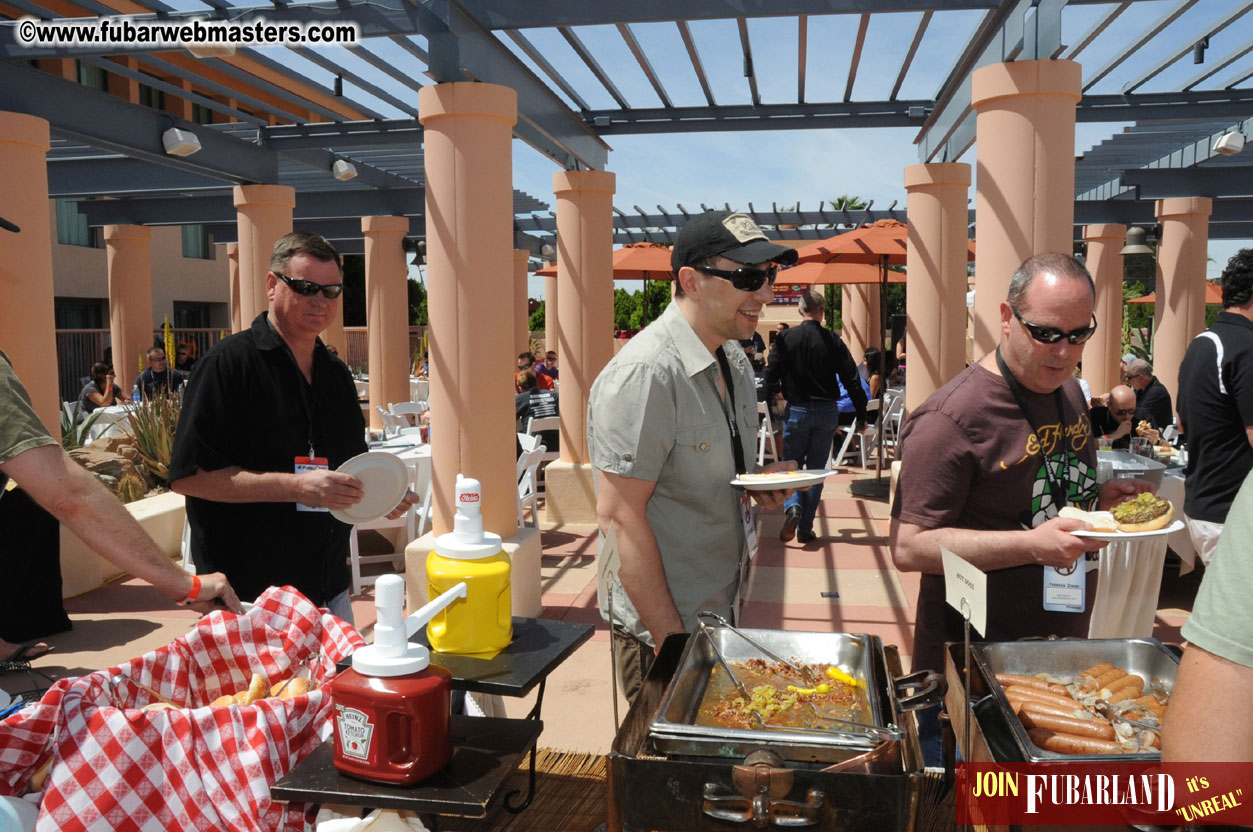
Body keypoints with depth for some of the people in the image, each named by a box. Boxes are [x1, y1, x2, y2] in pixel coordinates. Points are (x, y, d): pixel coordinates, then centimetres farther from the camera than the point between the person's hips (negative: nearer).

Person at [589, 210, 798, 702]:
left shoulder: (734, 361, 6)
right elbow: (619, 515, -24)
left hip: (722, 608, 9)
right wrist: (670, 637, -22)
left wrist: (760, 485, -2)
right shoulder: (644, 375, -24)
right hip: (660, 626, -8)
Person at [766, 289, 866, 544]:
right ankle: (805, 528, 11)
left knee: (792, 465, 13)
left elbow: (771, 377, -8)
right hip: (827, 412, 1)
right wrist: (861, 415, 4)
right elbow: (852, 380, -5)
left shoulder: (785, 338, -7)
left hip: (796, 410, -1)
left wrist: (777, 390, 16)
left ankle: (793, 507, -14)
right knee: (816, 469, 10)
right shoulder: (833, 340, -5)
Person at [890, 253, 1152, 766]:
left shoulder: (1068, 394, 7)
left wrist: (1101, 497, 0)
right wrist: (1033, 545, -30)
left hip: (1062, 657, 8)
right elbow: (908, 547, -24)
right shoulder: (953, 417, -22)